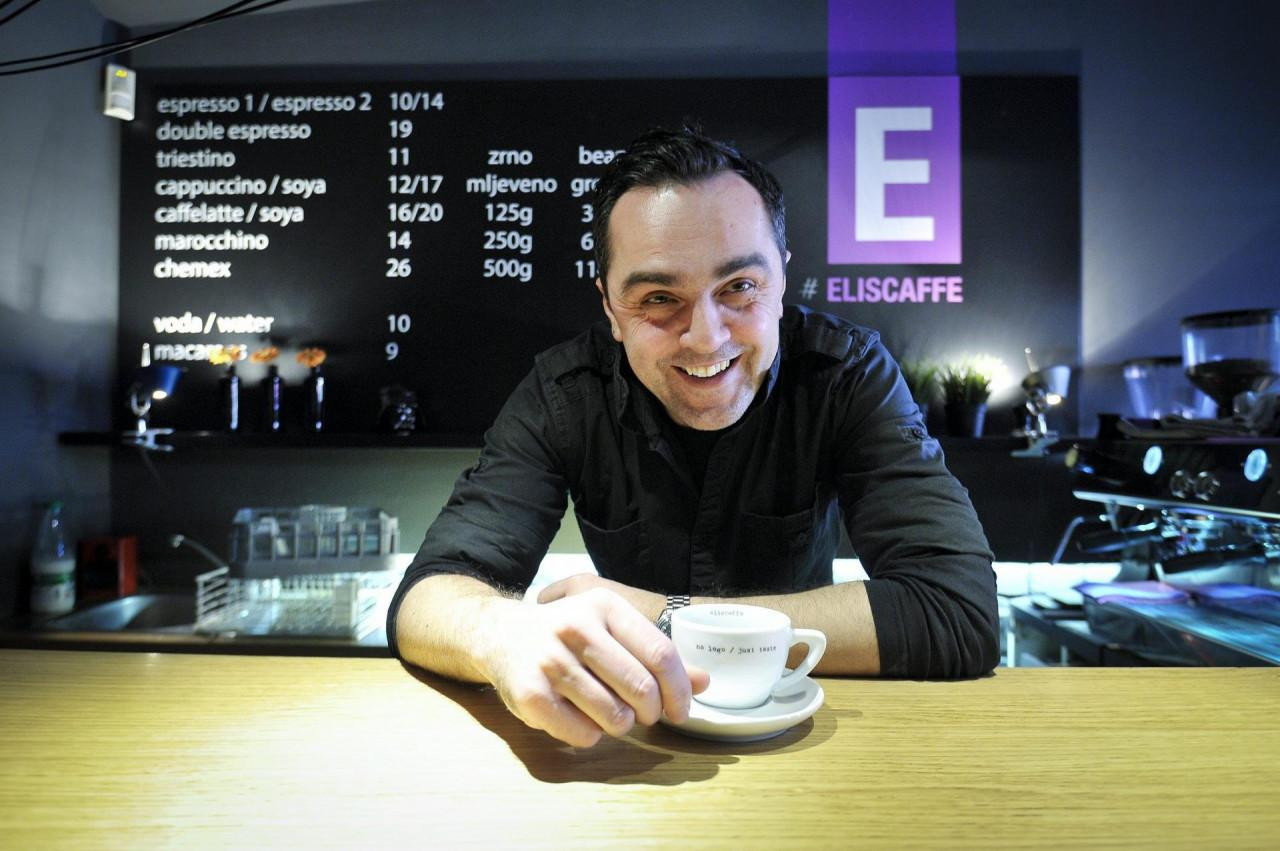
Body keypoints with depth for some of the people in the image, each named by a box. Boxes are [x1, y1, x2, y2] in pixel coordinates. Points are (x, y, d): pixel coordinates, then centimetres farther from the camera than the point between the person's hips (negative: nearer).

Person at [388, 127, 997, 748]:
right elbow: (424, 597, -22)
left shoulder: (848, 373, -17)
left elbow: (961, 612, -26)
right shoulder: (564, 393, -15)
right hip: (630, 726, 1)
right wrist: (509, 632, -46)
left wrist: (666, 616, -26)